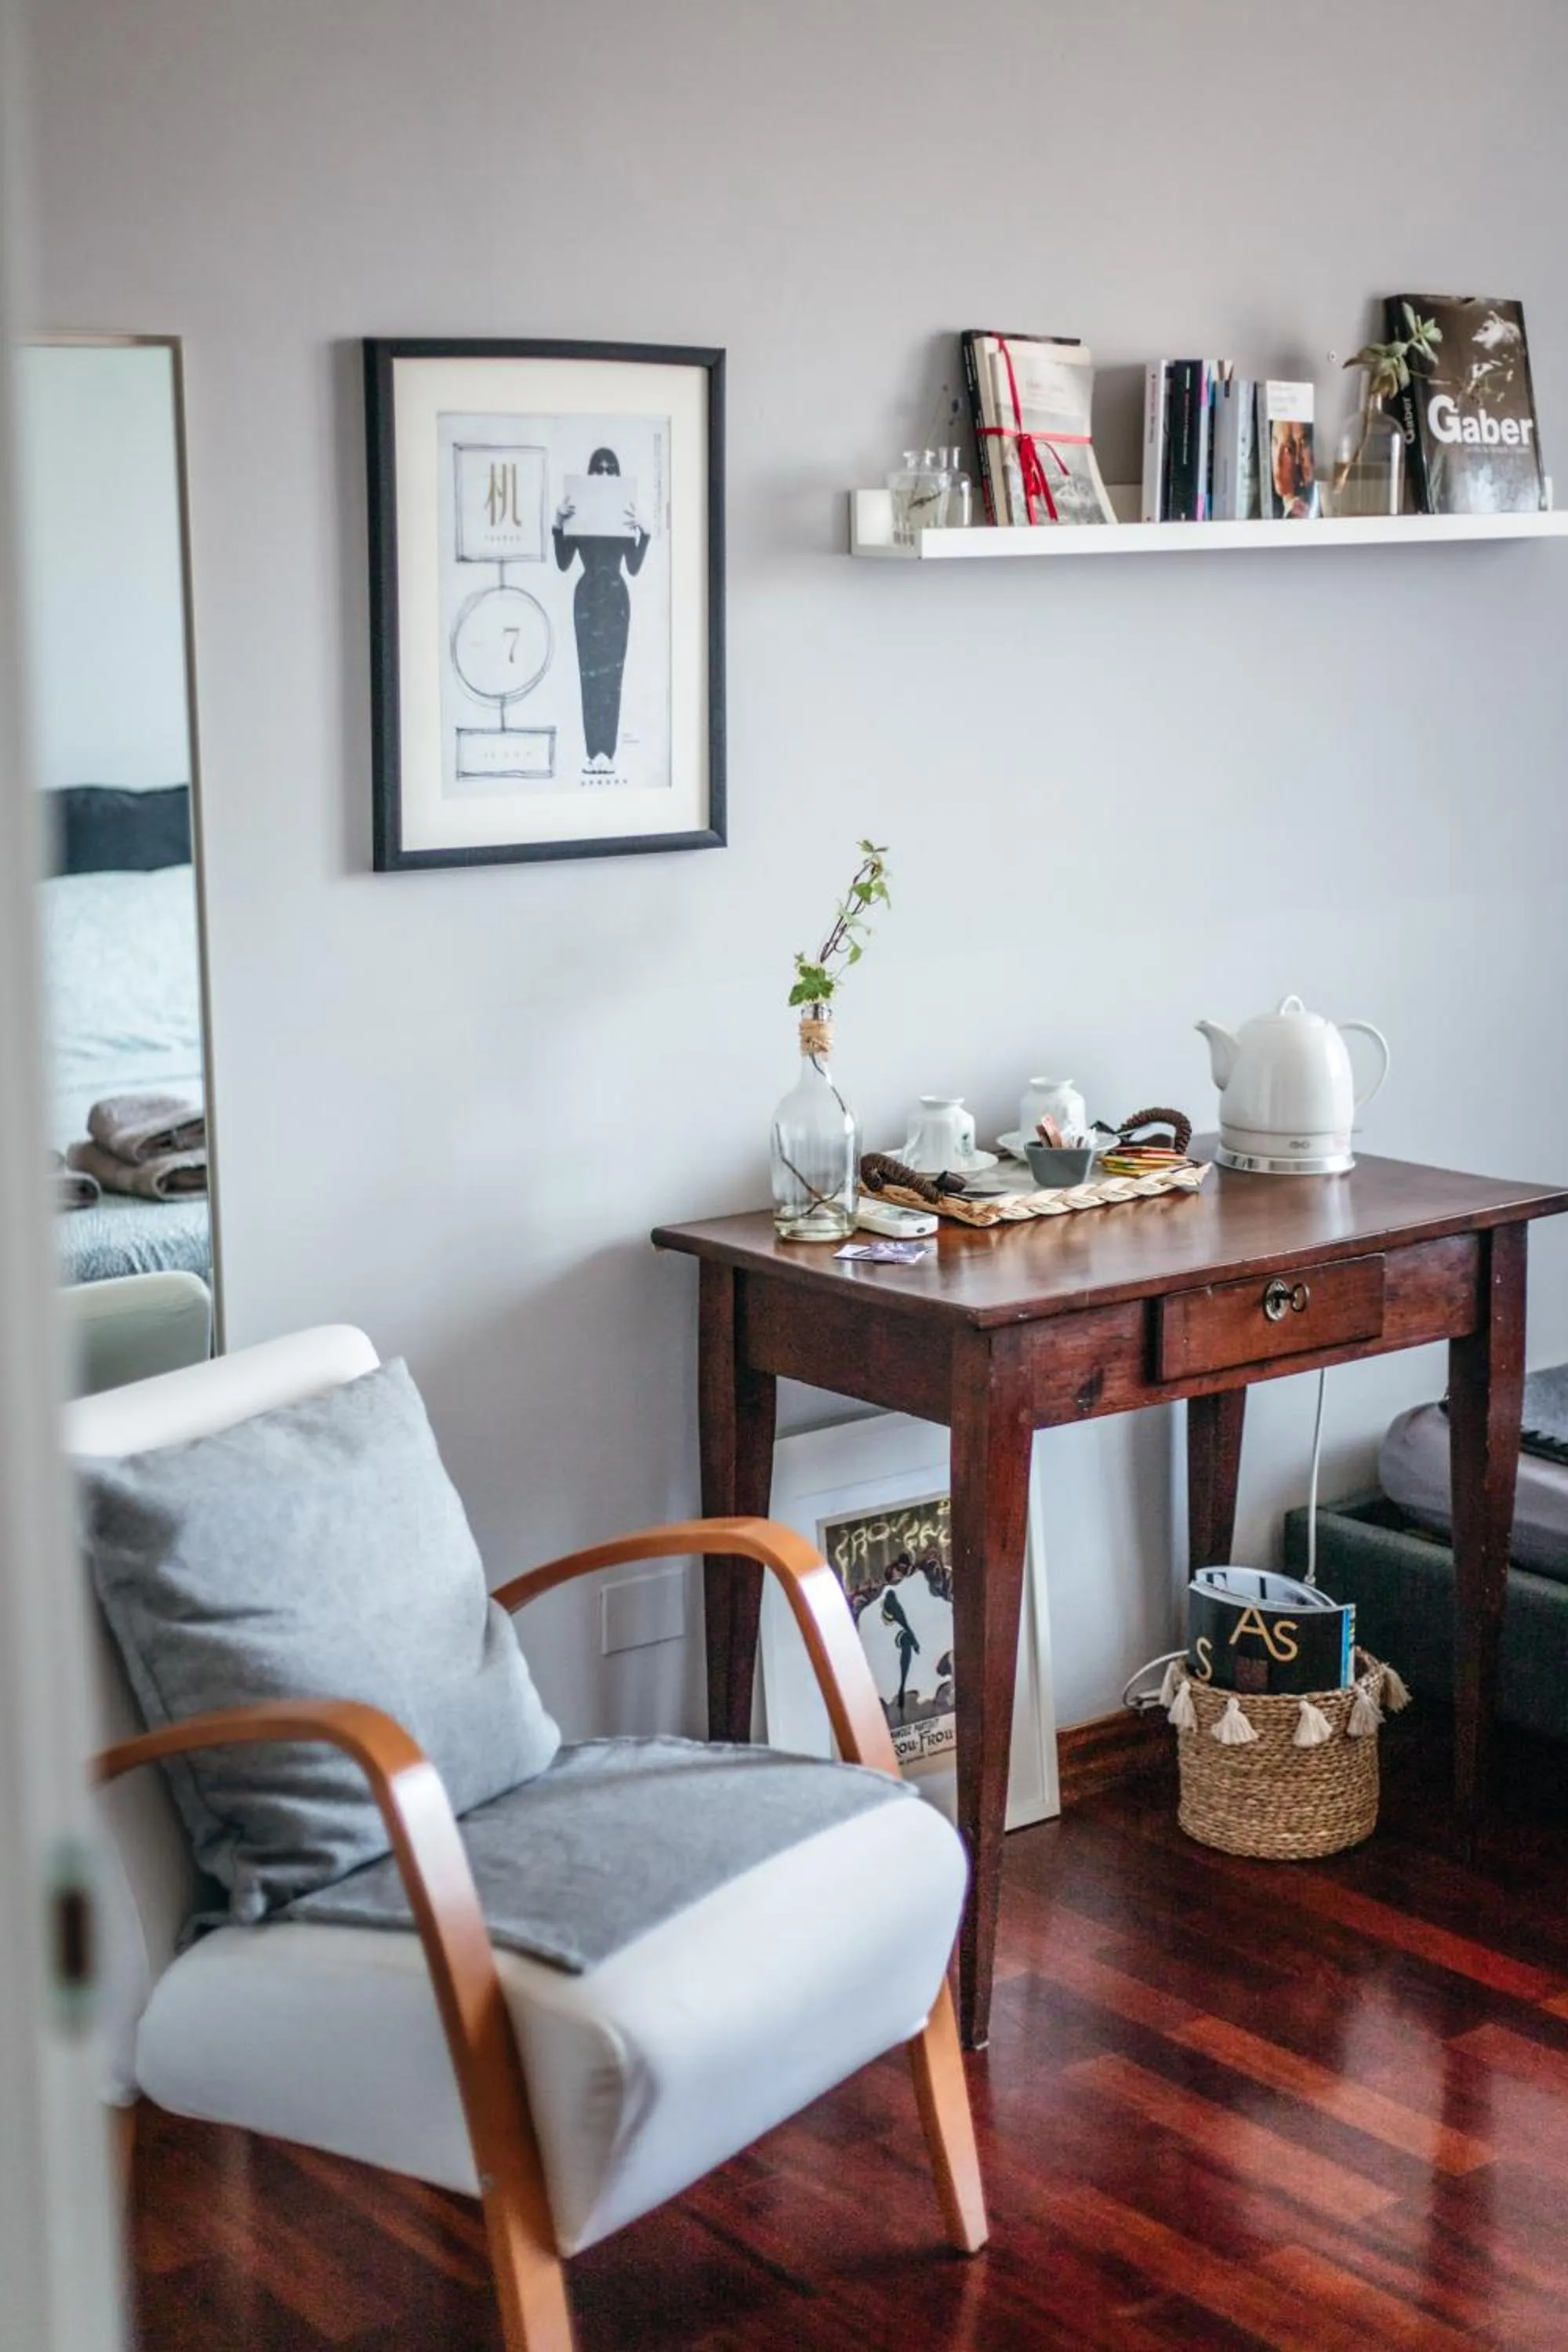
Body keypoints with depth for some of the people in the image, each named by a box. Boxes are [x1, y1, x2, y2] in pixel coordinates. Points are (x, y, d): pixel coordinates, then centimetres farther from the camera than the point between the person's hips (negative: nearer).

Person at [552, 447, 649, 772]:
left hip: (616, 597, 1)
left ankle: (607, 751, -4)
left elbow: (634, 568, -2)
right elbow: (564, 563, -5)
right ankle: (595, 751, -5)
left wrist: (640, 531, -15)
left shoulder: (626, 513, 1)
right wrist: (560, 523, -16)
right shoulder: (577, 512, -1)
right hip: (587, 596, -1)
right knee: (590, 673, -4)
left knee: (612, 674, -2)